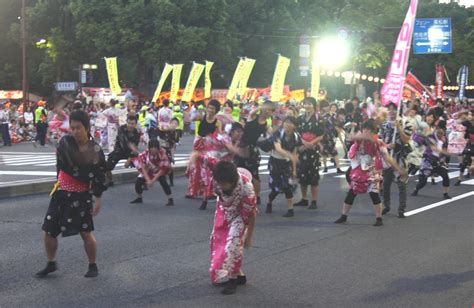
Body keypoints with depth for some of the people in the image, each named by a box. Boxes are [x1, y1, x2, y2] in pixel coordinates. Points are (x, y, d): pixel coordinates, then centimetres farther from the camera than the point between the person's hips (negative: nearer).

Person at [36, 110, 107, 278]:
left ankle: (93, 266, 18)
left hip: (82, 195, -3)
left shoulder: (96, 150, -10)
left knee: (86, 233, -4)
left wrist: (98, 199, -4)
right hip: (62, 192, 3)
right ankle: (51, 264, 26)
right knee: (49, 231, 5)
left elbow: (100, 177, -5)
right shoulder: (65, 142, -8)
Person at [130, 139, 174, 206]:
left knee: (163, 181, -29)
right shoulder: (145, 154, -25)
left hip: (159, 171, -3)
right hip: (148, 171, 3)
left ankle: (170, 200, -18)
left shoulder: (162, 153, -30)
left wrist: (153, 180, -29)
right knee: (138, 182, -8)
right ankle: (139, 198, 21)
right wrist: (148, 180, -36)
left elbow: (162, 169, -25)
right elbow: (143, 168, -24)